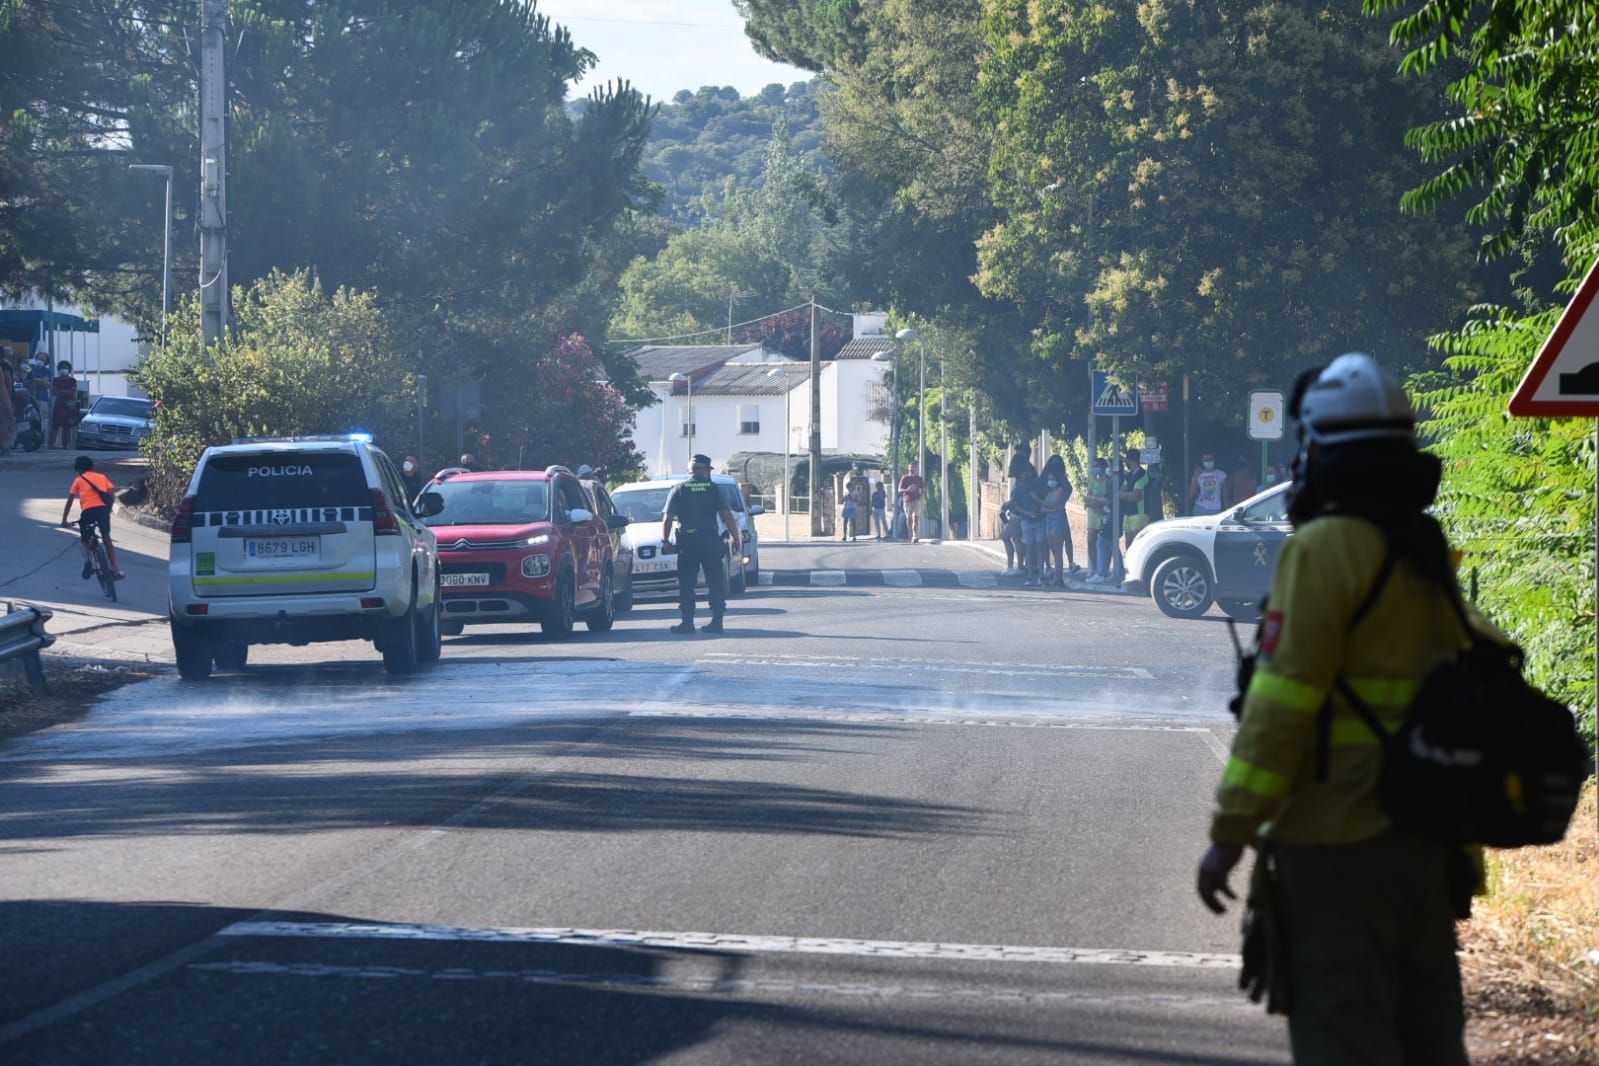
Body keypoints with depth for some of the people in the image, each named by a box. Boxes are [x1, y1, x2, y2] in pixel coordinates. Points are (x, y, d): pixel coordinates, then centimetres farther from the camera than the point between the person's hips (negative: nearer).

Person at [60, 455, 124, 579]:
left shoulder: (79, 480, 21)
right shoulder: (102, 477, 25)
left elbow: (69, 501, 19)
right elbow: (111, 491, 11)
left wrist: (64, 520, 24)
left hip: (88, 511, -2)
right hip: (103, 508, 2)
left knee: (84, 539, 21)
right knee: (107, 539, 19)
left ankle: (88, 560, -8)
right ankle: (115, 571, 15)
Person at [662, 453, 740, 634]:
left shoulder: (679, 490, 3)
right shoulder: (713, 489, 3)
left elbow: (668, 519, -1)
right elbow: (727, 516, -3)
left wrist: (665, 541, 8)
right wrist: (736, 538, 2)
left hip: (687, 541, 0)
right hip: (710, 540, 0)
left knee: (686, 584, 3)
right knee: (715, 582, 8)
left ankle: (687, 622, -2)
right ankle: (717, 621, 5)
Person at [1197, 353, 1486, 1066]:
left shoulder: (1326, 548, -13)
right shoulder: (1427, 553, 11)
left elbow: (1282, 704, -18)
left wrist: (1230, 834, -13)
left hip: (1338, 845, -8)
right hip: (1425, 840, 8)